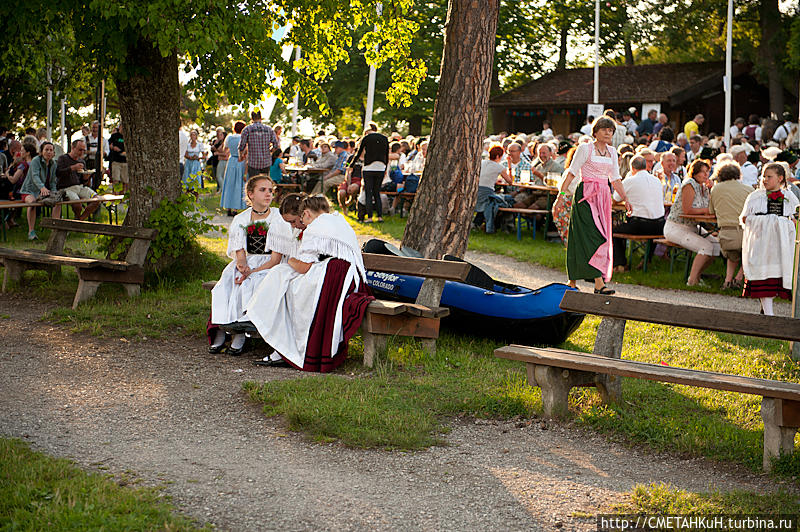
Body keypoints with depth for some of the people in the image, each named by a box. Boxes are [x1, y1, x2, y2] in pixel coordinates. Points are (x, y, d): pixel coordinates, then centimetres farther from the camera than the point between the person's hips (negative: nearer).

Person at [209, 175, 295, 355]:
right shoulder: (240, 220, 7)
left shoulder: (279, 220, -5)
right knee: (225, 285, -26)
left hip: (268, 268, -4)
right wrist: (242, 266, -23)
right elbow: (239, 253, 1)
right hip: (246, 265, 4)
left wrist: (252, 272, -22)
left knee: (247, 286, -32)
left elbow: (275, 259, -9)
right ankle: (219, 333, -25)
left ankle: (239, 337, -29)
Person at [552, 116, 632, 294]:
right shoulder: (585, 148, -4)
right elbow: (572, 172, -7)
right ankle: (599, 283, -19)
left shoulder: (612, 152, 14)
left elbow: (615, 179, 19)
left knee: (601, 237, 6)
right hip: (586, 195, -7)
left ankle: (573, 280, 14)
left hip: (603, 196, 7)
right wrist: (561, 193, -14)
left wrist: (625, 199, 15)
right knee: (592, 236, -14)